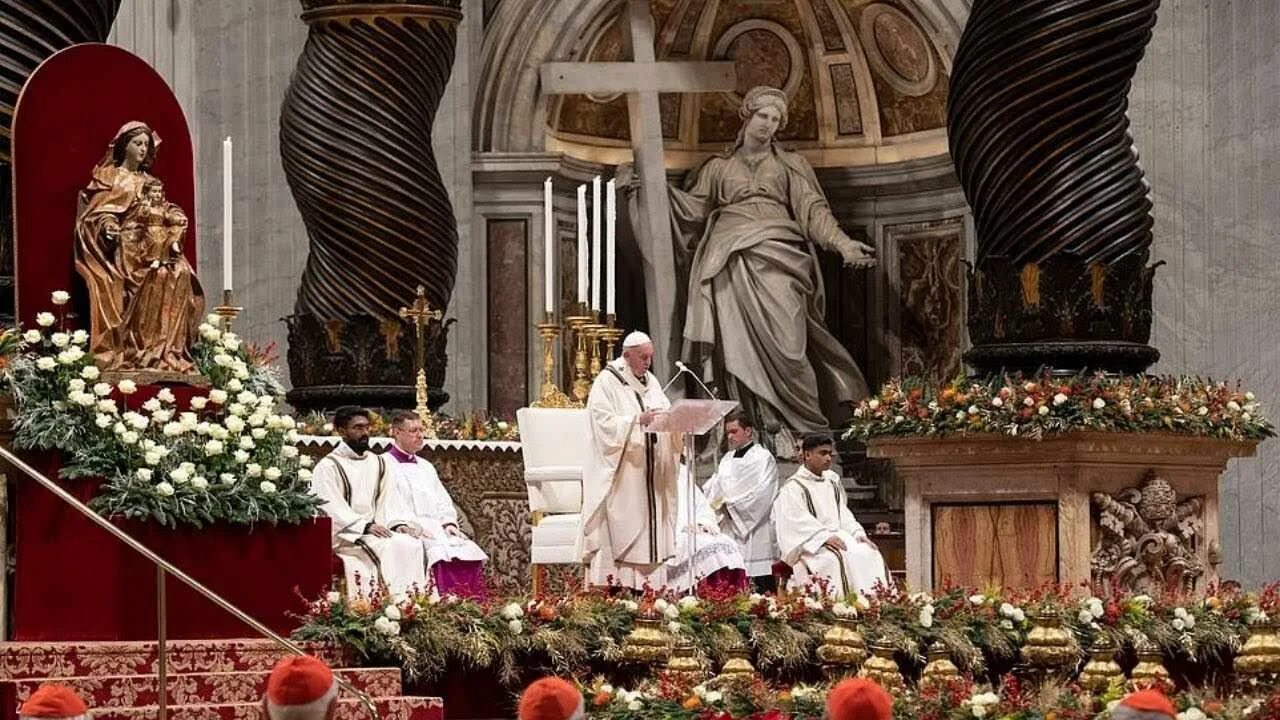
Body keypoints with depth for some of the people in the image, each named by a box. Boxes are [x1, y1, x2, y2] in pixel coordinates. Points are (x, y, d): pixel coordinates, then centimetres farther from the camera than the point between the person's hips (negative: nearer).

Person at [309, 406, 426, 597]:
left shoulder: (378, 464, 18)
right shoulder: (327, 467, -2)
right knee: (387, 547, -30)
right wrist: (365, 526, -23)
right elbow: (331, 508, -12)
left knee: (412, 544, -22)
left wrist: (400, 523, -11)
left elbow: (391, 498, 10)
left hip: (375, 529, 6)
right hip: (344, 534, -6)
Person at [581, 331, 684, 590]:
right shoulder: (607, 383, -6)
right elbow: (604, 423, -15)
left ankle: (646, 585, 3)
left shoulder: (651, 382, 15)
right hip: (619, 473, -7)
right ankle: (613, 586, -12)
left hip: (649, 474, 7)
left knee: (650, 528, 3)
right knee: (619, 532, -10)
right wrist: (638, 420, -25)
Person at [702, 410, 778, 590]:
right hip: (730, 532, 6)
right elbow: (713, 486, 15)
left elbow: (761, 494, -13)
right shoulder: (727, 459, 20)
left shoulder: (763, 457, -2)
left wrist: (729, 503, -14)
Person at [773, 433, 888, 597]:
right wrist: (825, 537, -25)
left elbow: (844, 515, 18)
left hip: (839, 536, 7)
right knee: (835, 559, -35)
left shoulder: (832, 483, 21)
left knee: (870, 554, -18)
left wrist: (858, 534, -1)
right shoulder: (792, 488, -2)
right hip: (811, 543, -7)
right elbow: (798, 521, -13)